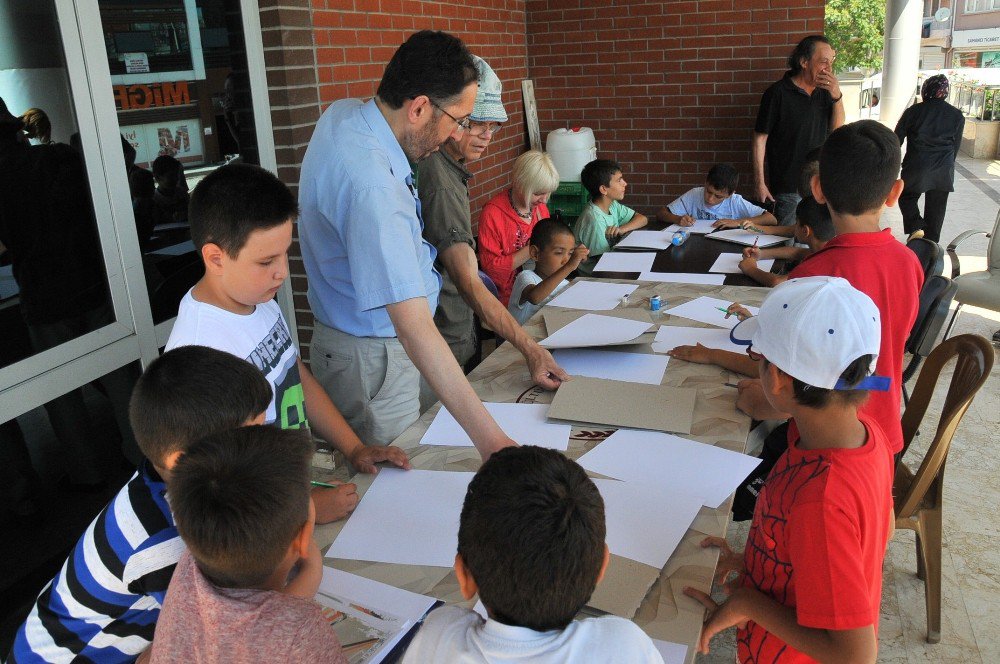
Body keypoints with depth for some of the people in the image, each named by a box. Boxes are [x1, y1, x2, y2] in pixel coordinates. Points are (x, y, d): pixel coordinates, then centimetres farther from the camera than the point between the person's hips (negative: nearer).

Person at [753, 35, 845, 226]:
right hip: (787, 189, -5)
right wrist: (759, 183, -11)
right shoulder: (777, 93, -8)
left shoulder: (824, 92, 9)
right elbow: (760, 139, -8)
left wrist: (837, 97, -8)